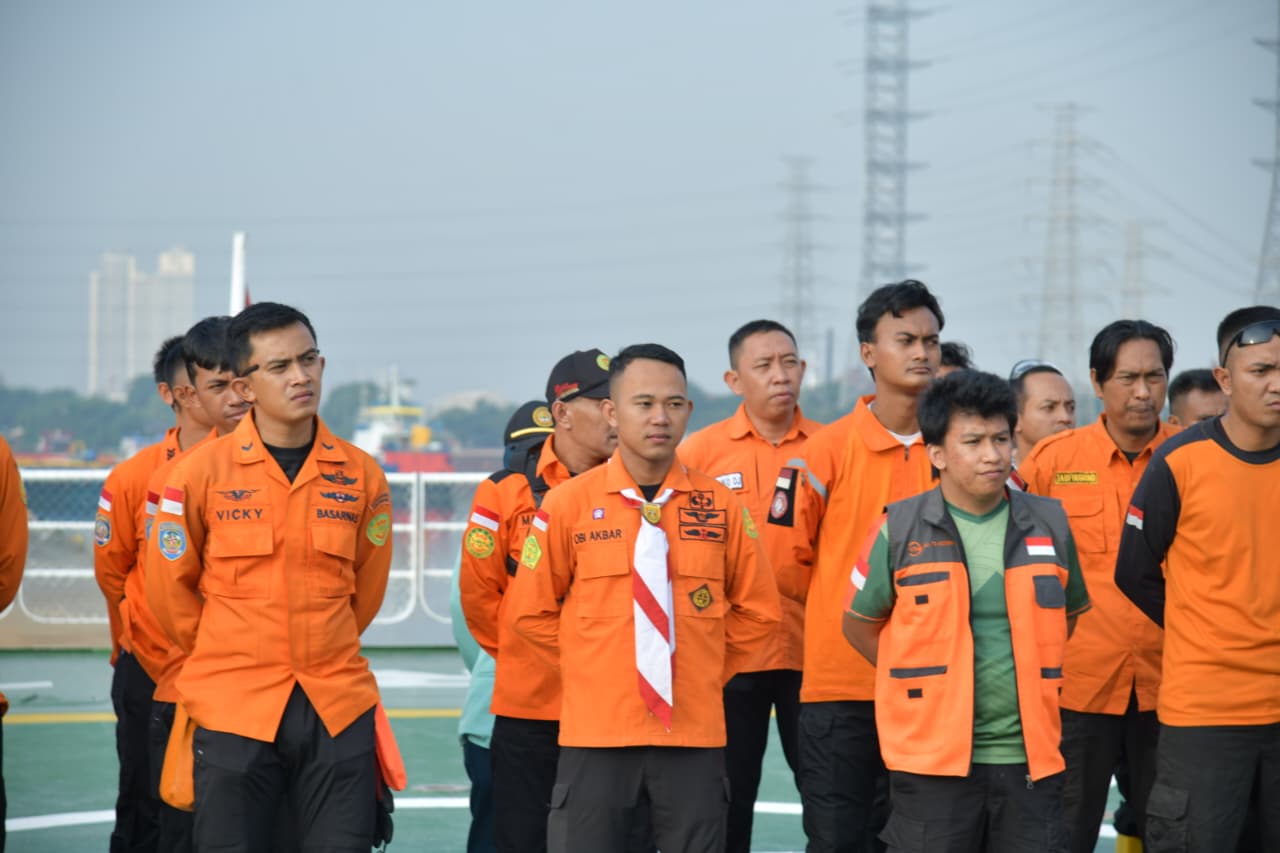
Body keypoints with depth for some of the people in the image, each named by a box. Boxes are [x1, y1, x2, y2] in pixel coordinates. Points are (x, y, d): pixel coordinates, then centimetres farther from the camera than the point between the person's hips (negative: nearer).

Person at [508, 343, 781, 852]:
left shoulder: (719, 506, 2)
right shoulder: (568, 504, -3)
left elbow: (757, 610, 13)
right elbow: (532, 610, 6)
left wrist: (707, 673, 9)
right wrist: (592, 671, 8)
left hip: (694, 733, 2)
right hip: (597, 731, -1)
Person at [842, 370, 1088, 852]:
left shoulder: (1049, 525, 6)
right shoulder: (900, 530, -3)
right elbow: (860, 625, 8)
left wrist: (1029, 678, 11)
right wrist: (923, 682, 4)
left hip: (1030, 756, 3)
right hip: (933, 758, -3)